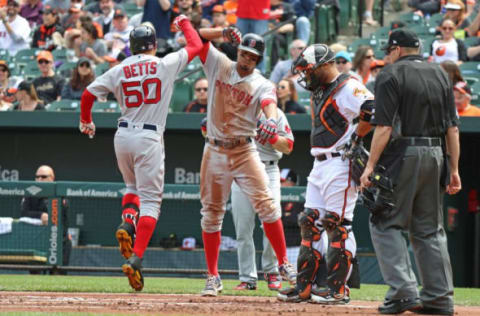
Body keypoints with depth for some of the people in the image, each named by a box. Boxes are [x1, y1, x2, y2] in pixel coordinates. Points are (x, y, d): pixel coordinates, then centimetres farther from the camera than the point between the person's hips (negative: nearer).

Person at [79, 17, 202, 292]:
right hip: (149, 139, -4)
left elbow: (89, 94, 5)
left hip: (123, 136, 4)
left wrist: (86, 121, 23)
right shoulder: (166, 65, -3)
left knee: (133, 187, 28)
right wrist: (185, 23, 27)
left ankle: (127, 222, -3)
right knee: (150, 200, -4)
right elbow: (197, 45, 8)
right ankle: (136, 258, -18)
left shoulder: (119, 71, 4)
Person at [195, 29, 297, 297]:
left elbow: (270, 103, -25)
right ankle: (213, 277, 11)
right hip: (215, 151, 2)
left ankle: (284, 264, -3)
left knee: (266, 206, -12)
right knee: (211, 213, 4)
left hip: (245, 151, -2)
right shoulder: (220, 66, 5)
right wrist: (224, 32, -10)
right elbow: (197, 36, 6)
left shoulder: (263, 85, -2)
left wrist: (271, 120, -48)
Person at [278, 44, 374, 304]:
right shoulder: (320, 91, 19)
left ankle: (338, 289, -6)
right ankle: (305, 286, 12)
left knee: (338, 225, -9)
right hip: (320, 165, 10)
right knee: (310, 223, 9)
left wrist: (355, 138, -17)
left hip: (340, 164, -10)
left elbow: (373, 111, -26)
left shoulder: (348, 87, -12)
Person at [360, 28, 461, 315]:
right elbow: (452, 128, 10)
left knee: (386, 224, 0)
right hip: (435, 156, 6)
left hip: (403, 154, -6)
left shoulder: (392, 74, -5)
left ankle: (403, 291, -13)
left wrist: (371, 165, -13)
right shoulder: (440, 75, 13)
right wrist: (454, 169, 11)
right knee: (430, 229, 12)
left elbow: (384, 127, -14)